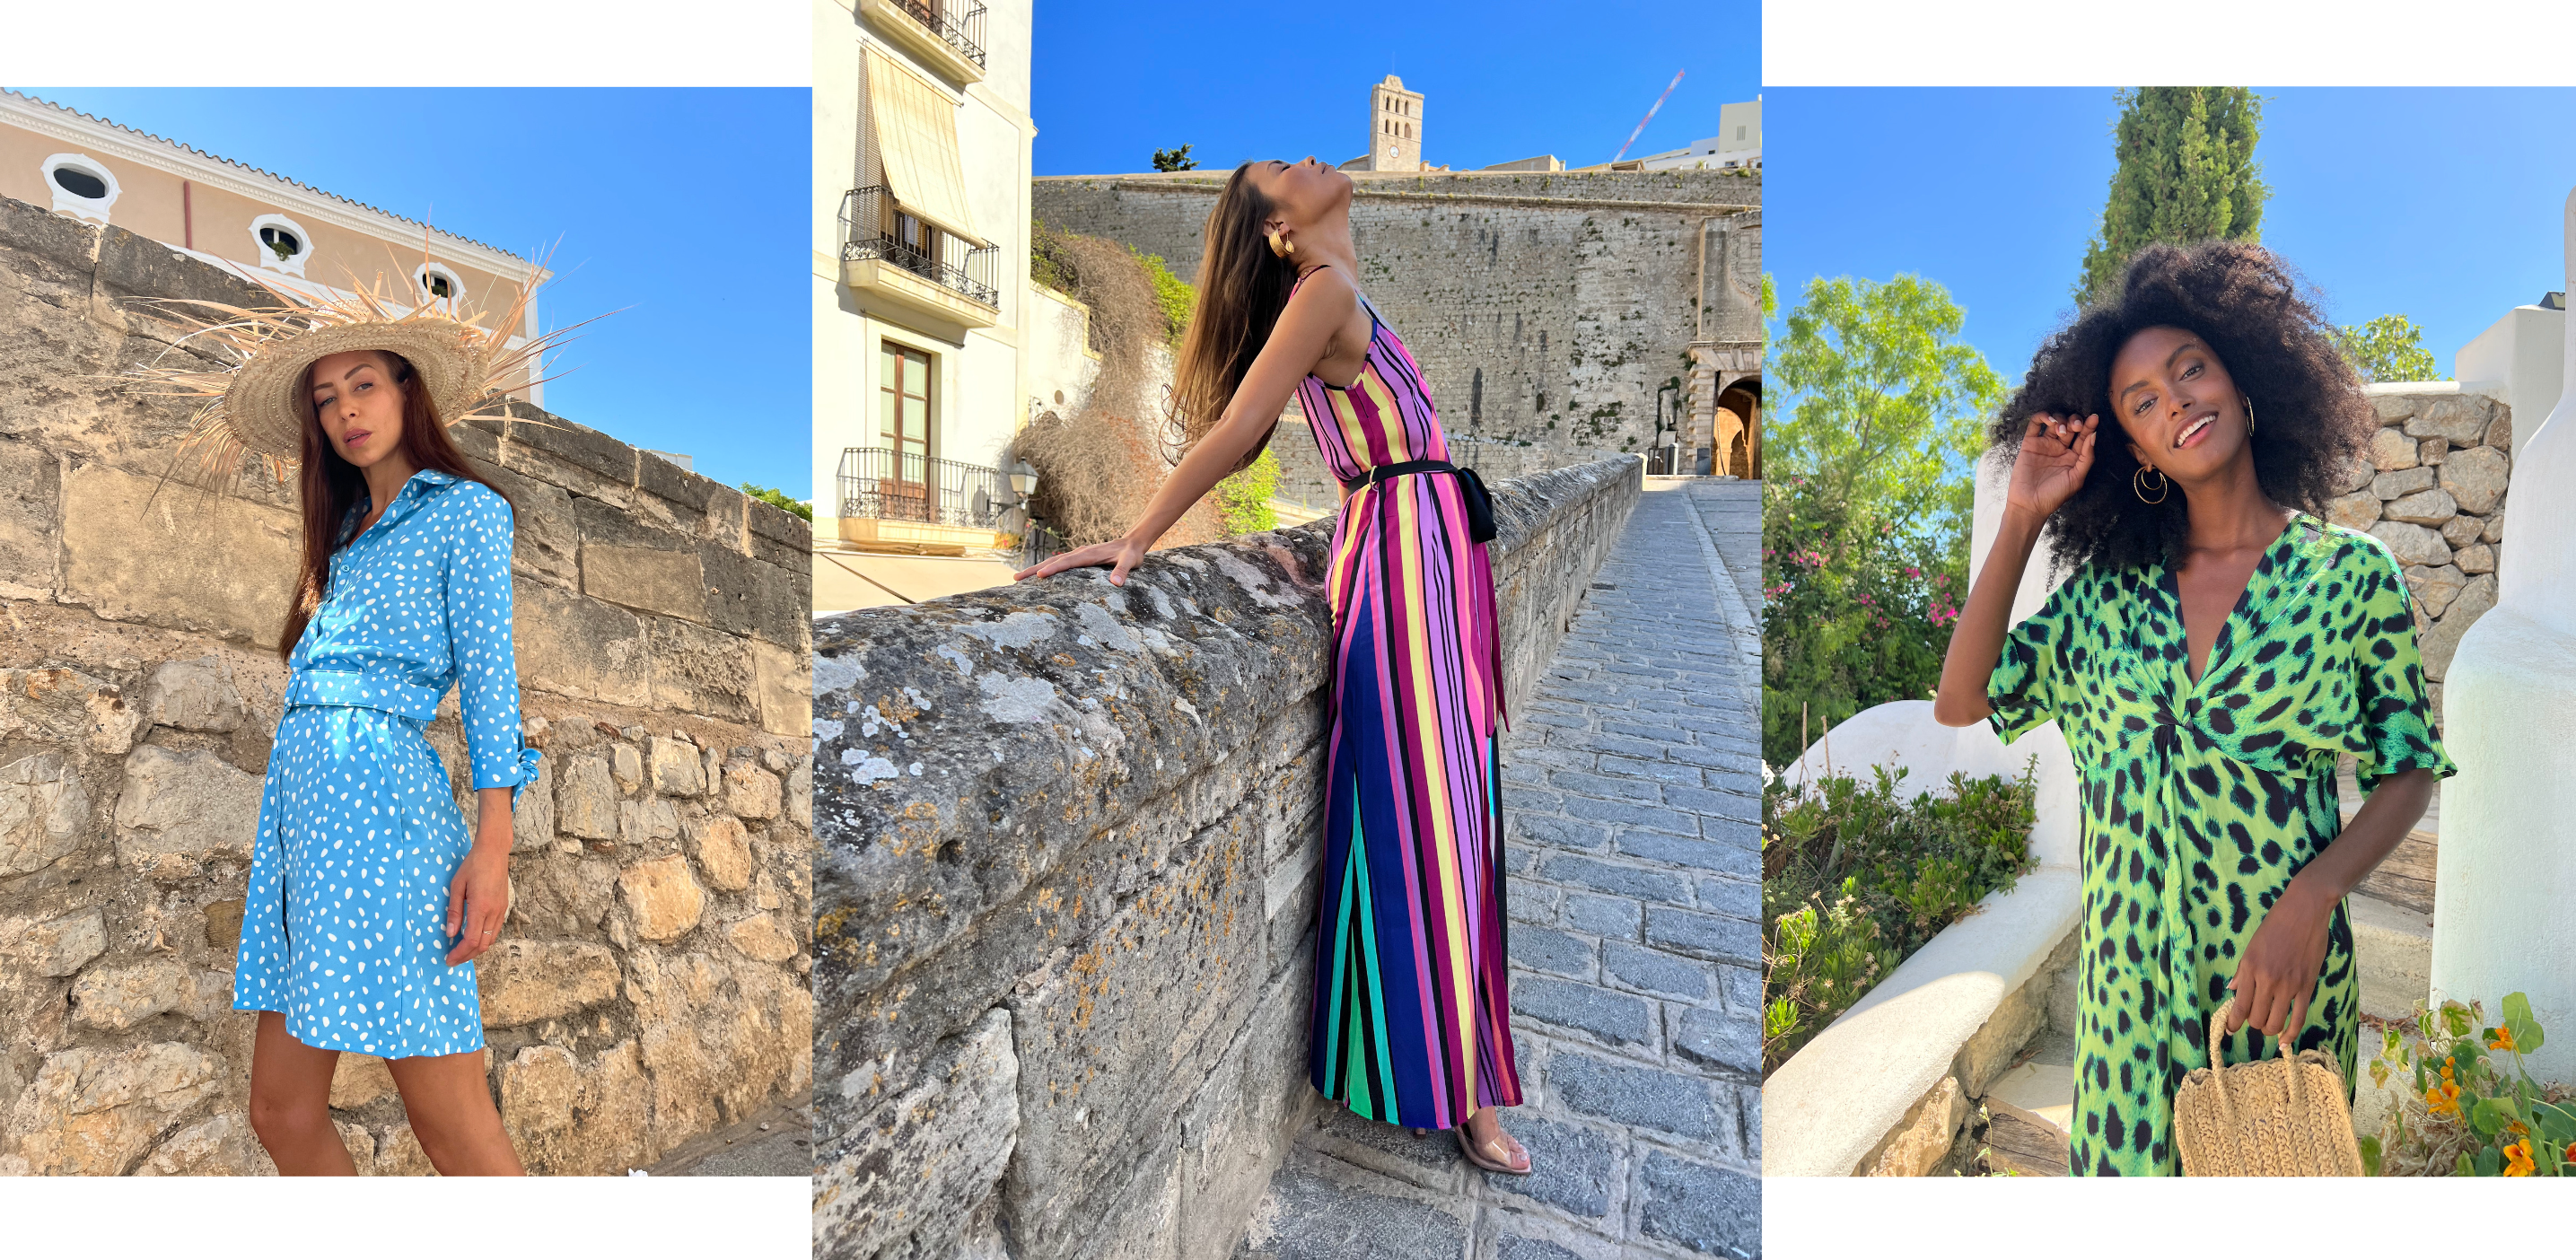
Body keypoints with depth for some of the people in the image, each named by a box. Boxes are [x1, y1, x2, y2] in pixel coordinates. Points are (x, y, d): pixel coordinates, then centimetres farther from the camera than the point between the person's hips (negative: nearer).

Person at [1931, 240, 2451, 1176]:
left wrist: (2310, 900, -16)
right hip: (2129, 967, 1)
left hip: (2281, 967, -1)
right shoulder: (2109, 587, -1)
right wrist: (2023, 517, -8)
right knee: (2129, 1157, 13)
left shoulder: (2352, 575, -5)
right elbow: (1961, 703, -10)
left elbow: (2410, 770, 1)